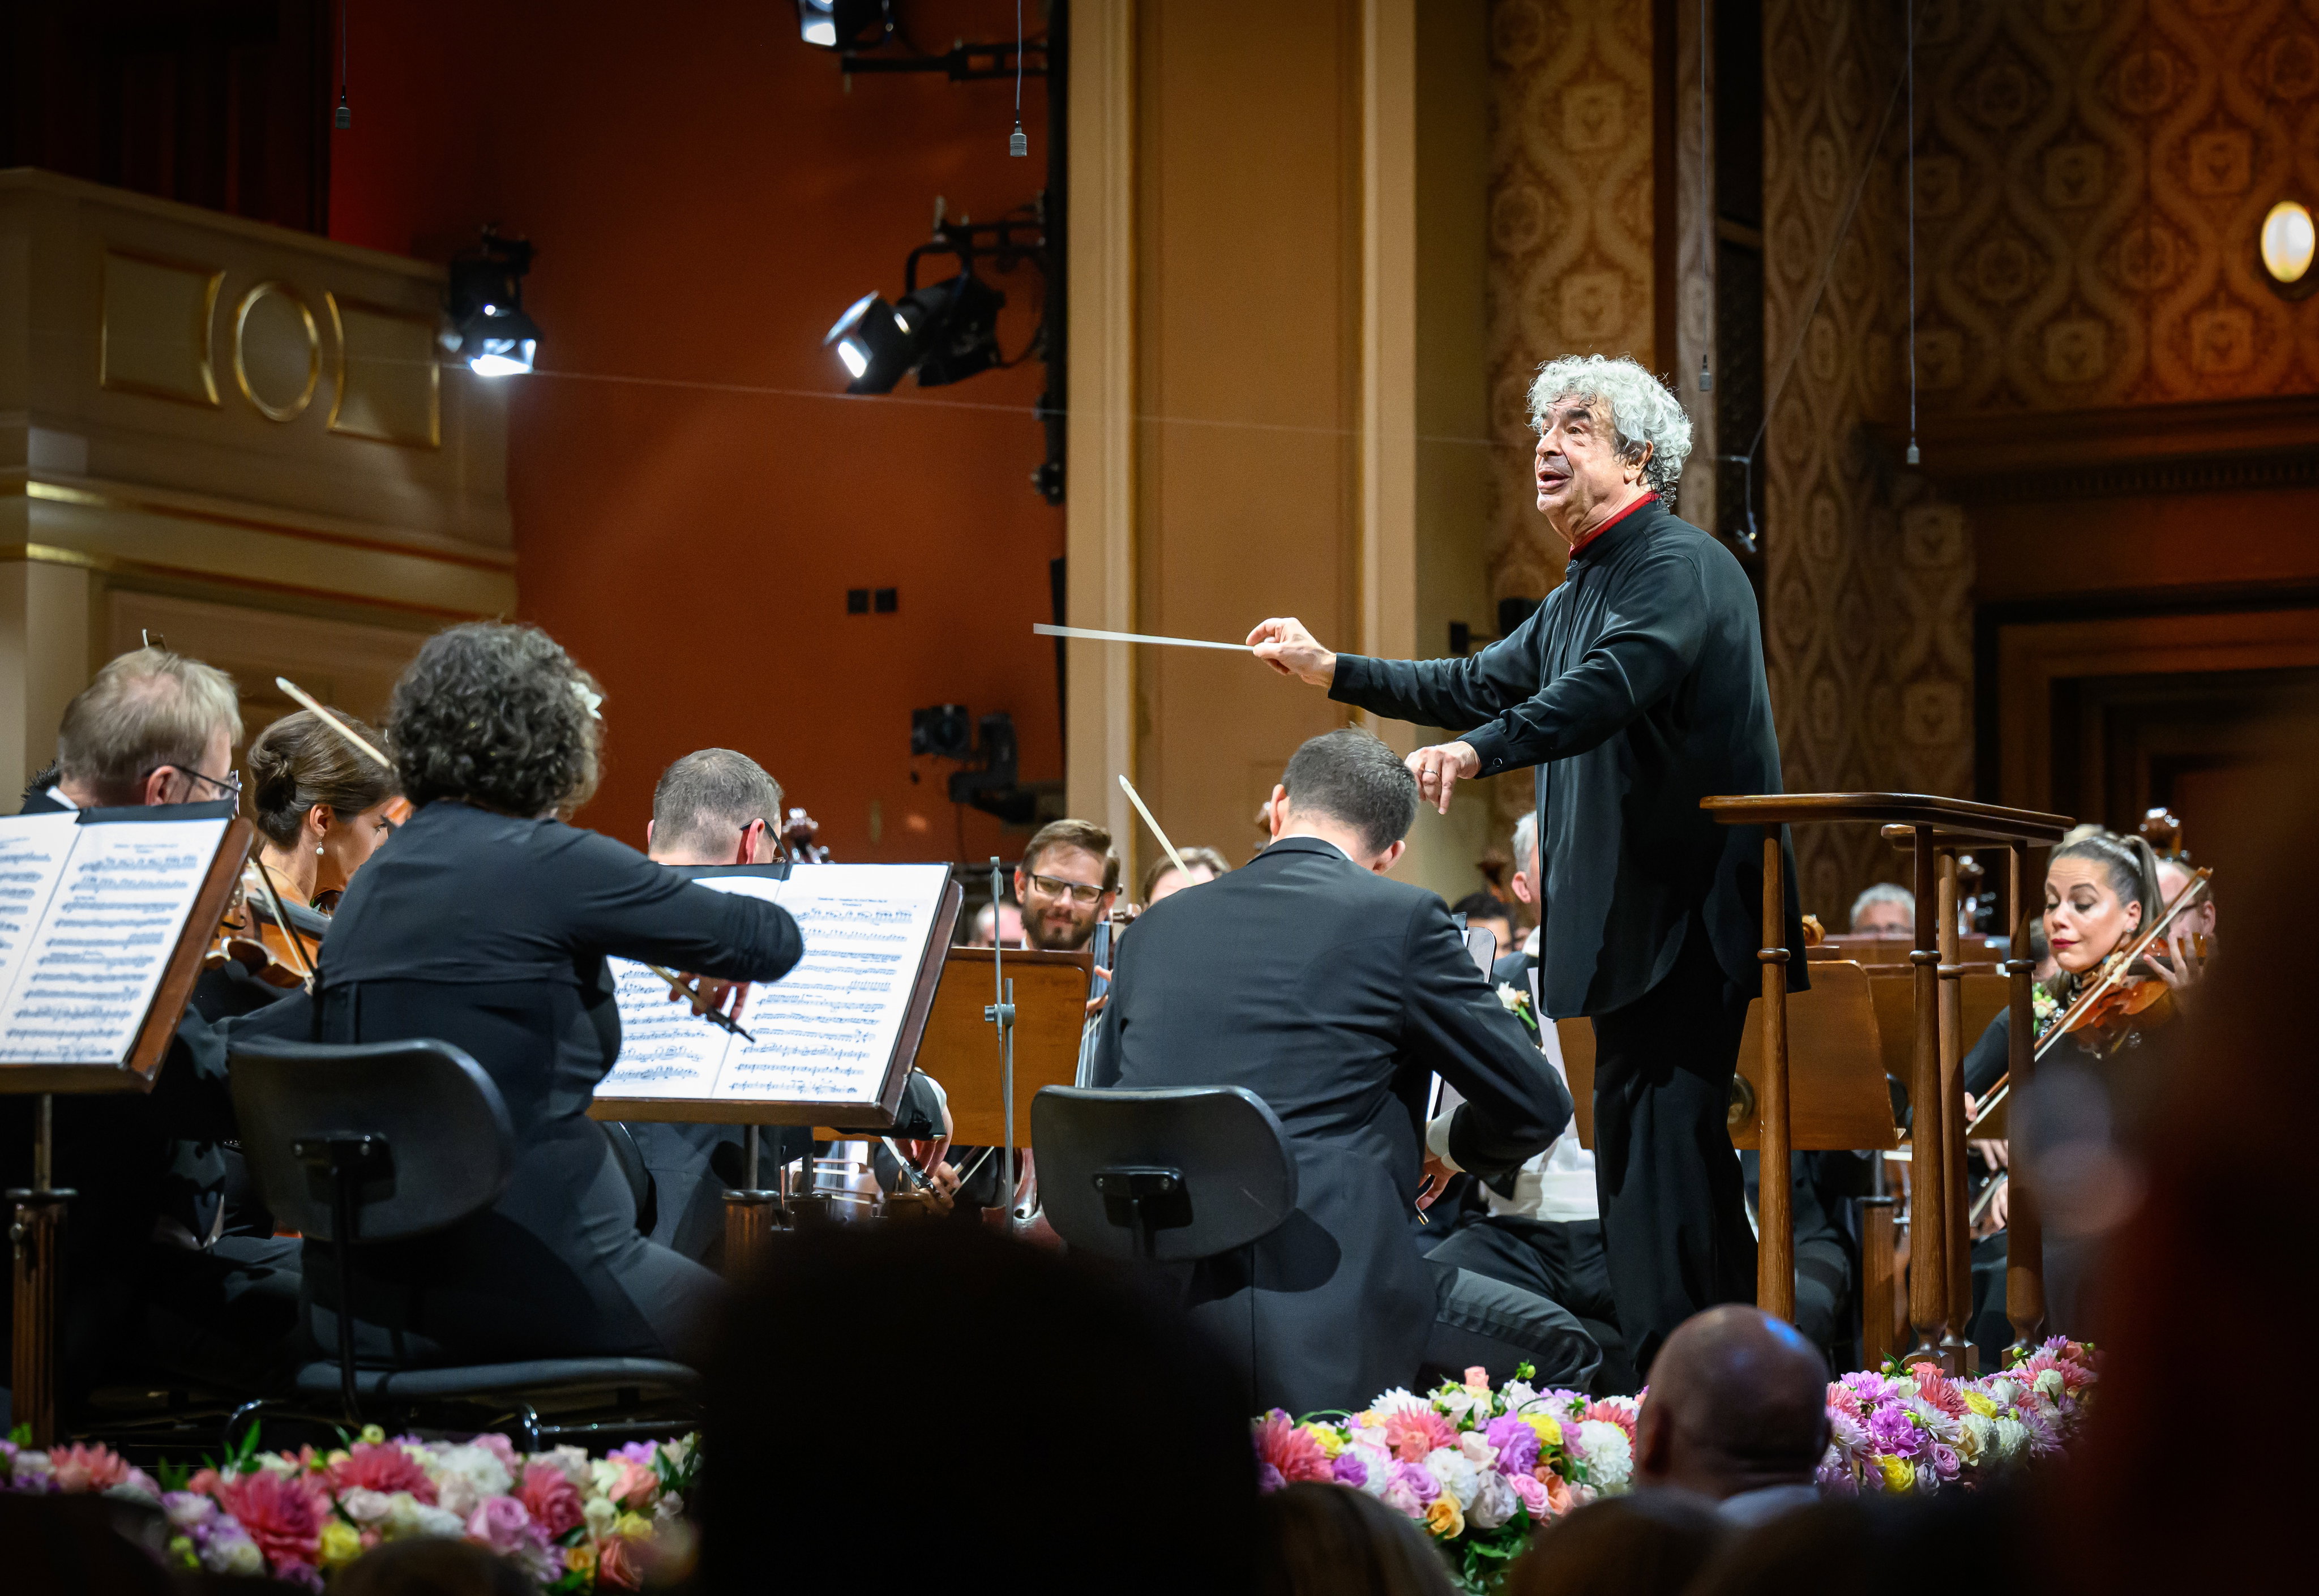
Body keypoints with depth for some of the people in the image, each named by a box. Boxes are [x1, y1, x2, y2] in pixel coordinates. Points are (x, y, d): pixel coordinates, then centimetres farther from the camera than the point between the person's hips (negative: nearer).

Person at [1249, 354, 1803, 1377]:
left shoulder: (1682, 565, -12)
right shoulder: (1580, 595, 21)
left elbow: (1614, 685, -29)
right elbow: (1484, 686, 28)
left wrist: (1478, 750, -42)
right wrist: (1333, 671, 23)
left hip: (1685, 920, -11)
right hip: (1633, 927, 11)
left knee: (1659, 1156, -14)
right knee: (1645, 1160, 12)